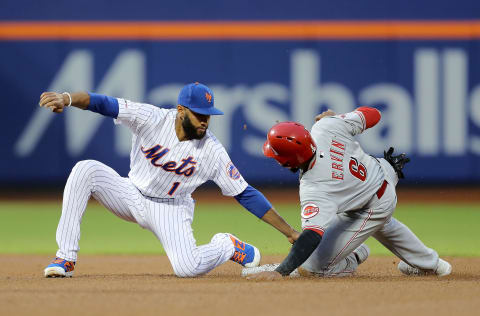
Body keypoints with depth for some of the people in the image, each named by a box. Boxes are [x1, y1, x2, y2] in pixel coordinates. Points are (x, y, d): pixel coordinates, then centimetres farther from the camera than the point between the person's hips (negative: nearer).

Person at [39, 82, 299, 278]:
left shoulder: (213, 152, -18)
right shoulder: (151, 118, -18)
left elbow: (246, 195, -14)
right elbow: (103, 103, -25)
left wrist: (290, 233, -16)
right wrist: (67, 99, -45)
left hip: (171, 209, -2)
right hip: (132, 195, 2)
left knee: (188, 268, -30)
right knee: (86, 170, -25)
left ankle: (228, 247, 8)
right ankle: (66, 259, -20)